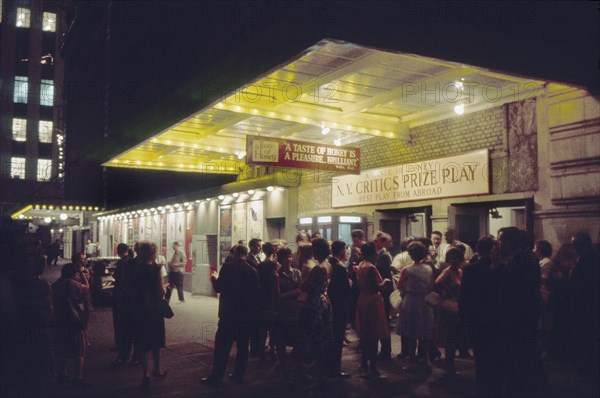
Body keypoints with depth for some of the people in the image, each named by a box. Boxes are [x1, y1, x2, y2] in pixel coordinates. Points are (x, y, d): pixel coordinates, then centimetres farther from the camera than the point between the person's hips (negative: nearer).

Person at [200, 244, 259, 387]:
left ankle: (216, 377, 5)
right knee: (242, 345, 13)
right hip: (247, 313, 4)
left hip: (229, 312, -4)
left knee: (222, 345, 2)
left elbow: (219, 288, -13)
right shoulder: (252, 271, -1)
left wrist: (214, 279, 8)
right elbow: (255, 291, 5)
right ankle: (239, 375, 20)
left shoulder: (227, 267, -11)